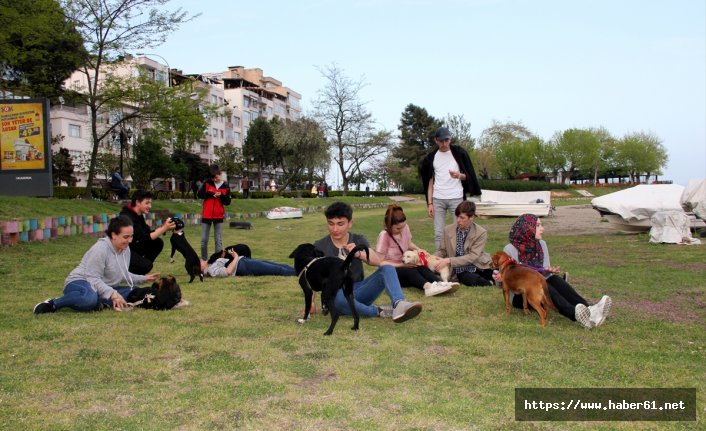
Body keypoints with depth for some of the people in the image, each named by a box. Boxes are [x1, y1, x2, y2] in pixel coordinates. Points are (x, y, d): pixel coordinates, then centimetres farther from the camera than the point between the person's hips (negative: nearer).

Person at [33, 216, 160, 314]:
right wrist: (113, 294, -33)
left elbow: (123, 275, 20)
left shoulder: (126, 249, 5)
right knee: (90, 298, -44)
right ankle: (53, 304, -22)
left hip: (103, 288, 8)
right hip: (80, 282, -8)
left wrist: (143, 278, 9)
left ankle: (101, 303, -21)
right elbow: (94, 279, -24)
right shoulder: (101, 248, -21)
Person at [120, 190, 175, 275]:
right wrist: (164, 228, -28)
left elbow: (149, 233, 3)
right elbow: (144, 239, -27)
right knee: (146, 265, -26)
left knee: (158, 243, -1)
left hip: (131, 247, 9)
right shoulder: (128, 218, -24)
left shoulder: (138, 215, 5)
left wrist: (164, 227, -13)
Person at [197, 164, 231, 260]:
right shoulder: (207, 183, 1)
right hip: (206, 215, 1)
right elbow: (200, 194, -1)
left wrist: (221, 196, -17)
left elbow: (228, 202, 0)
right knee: (204, 240, 6)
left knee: (218, 240, 2)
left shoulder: (226, 187, 1)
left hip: (219, 216, -1)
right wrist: (210, 194, -16)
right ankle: (204, 260, 20)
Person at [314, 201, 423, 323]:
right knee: (337, 296, -40)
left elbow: (378, 261, -13)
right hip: (336, 294, -3)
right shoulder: (319, 247, -1)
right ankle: (379, 312, -25)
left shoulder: (359, 240, 4)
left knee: (387, 268, -20)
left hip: (358, 291, 3)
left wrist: (359, 253, -32)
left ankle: (399, 304, -46)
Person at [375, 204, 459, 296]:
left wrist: (419, 250, -2)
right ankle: (428, 287, -62)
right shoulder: (384, 236, -19)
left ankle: (440, 283, -53)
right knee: (409, 271, -35)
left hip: (403, 267, 5)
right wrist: (402, 265, -20)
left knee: (421, 268, -27)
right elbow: (381, 262, -17)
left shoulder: (405, 228, -3)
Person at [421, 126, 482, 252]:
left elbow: (469, 176, 5)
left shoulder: (459, 153, 2)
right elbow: (430, 181, 8)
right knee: (438, 233, 2)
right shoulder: (431, 157, 7)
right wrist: (429, 203, 0)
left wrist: (459, 175, -18)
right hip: (438, 199, 2)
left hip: (456, 198, -2)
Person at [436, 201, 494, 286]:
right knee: (474, 280, -34)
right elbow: (442, 251, 10)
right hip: (462, 270, 0)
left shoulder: (481, 233, -8)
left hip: (480, 266, 0)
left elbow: (472, 257, -15)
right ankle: (491, 283, -11)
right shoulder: (448, 230, 0)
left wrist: (449, 260, -25)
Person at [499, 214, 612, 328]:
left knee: (554, 279, -26)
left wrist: (549, 271, -16)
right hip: (519, 295, -5)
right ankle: (575, 314, -61)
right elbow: (503, 280, -5)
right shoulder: (510, 249, -11)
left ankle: (588, 310, -48)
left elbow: (545, 274, 8)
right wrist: (499, 279, -29)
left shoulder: (542, 245, 4)